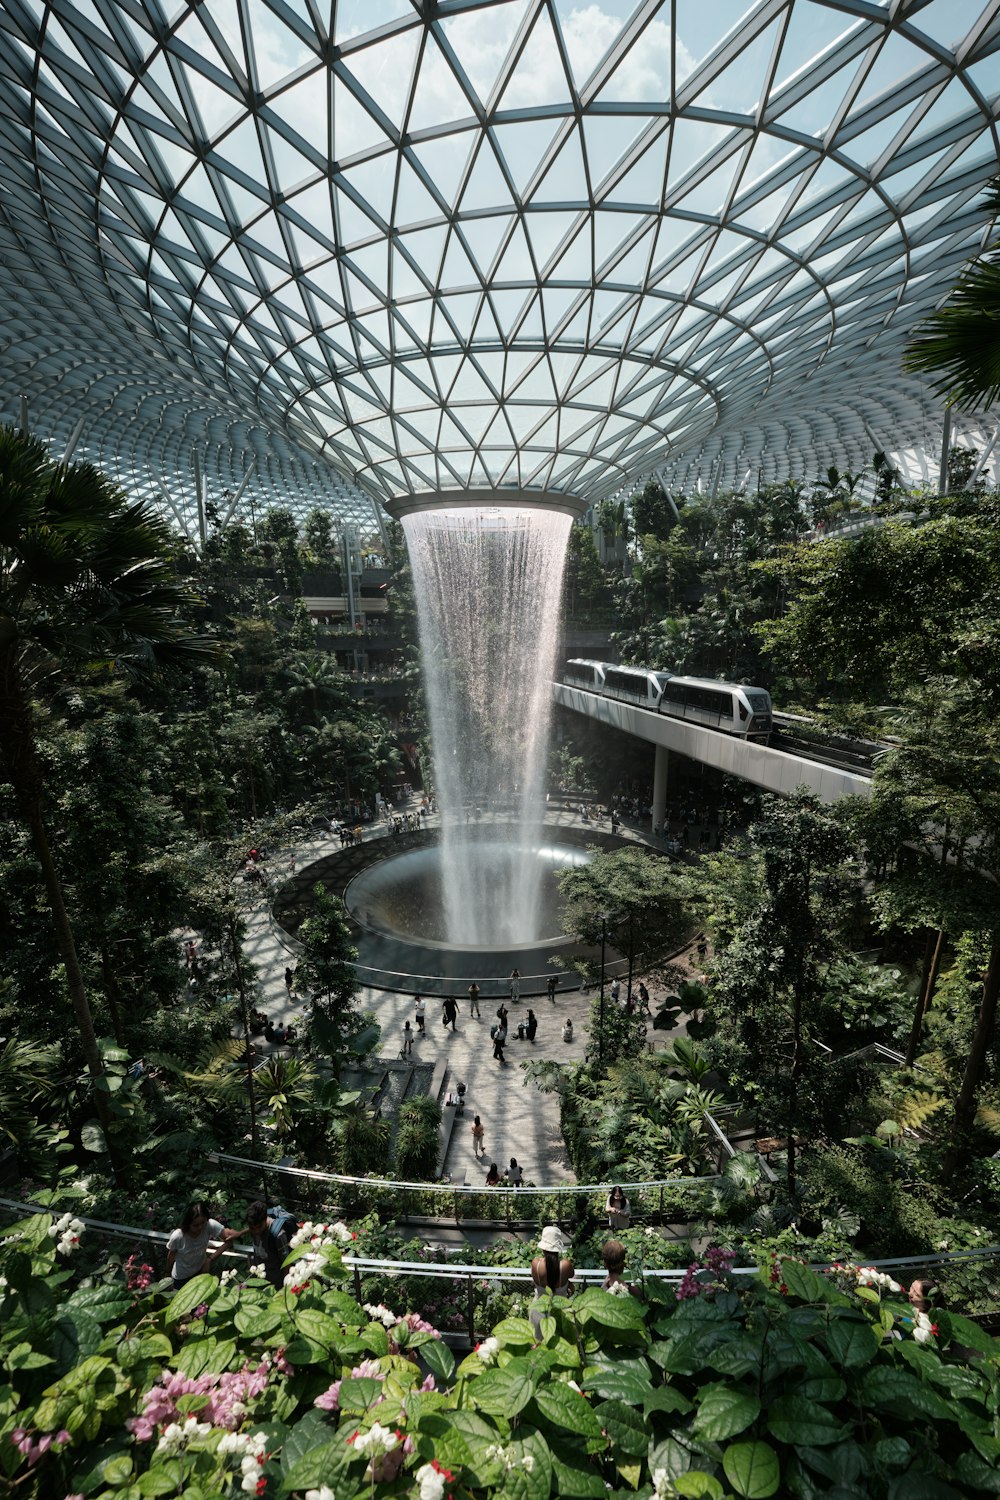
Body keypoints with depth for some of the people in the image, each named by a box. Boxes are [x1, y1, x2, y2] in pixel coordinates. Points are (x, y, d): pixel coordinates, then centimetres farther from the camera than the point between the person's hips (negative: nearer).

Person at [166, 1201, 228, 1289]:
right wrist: (168, 1273, 5)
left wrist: (209, 1259, -30)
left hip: (200, 1271, 2)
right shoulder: (177, 1237, -34)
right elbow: (171, 1256, -13)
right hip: (181, 1277, -2)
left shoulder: (210, 1225, -33)